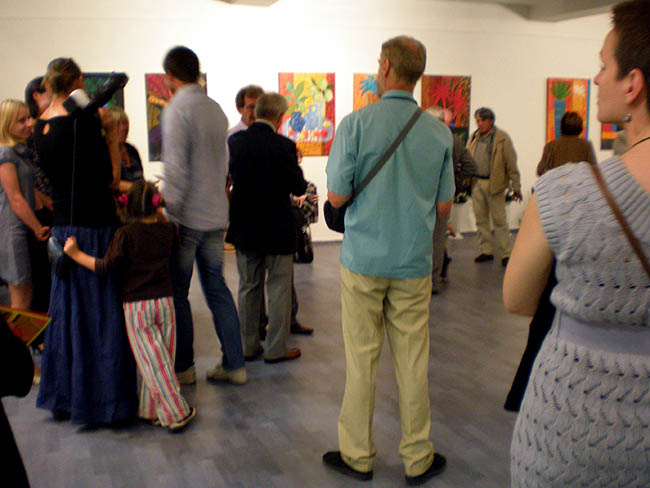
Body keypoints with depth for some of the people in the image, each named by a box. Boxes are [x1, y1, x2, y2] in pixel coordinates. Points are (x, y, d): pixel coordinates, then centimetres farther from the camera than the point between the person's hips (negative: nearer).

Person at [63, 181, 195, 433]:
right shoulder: (168, 230, 2)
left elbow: (106, 266, -11)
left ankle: (175, 413, 3)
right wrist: (159, 213, 25)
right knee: (163, 359, 13)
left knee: (152, 364, 1)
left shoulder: (125, 234, -8)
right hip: (165, 301, 3)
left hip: (136, 306, -3)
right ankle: (152, 411, 21)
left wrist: (76, 254, -3)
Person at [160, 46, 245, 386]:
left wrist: (171, 213, -13)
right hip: (216, 215, 7)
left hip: (187, 217, -7)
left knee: (177, 293, 6)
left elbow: (176, 168, -18)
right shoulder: (216, 110, 11)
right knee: (217, 288, 13)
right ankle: (234, 364, 17)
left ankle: (183, 367, 15)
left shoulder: (177, 110, -12)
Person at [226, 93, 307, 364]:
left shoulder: (235, 141, -4)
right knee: (279, 289, 7)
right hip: (277, 230, -4)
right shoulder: (283, 146, -17)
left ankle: (248, 346, 23)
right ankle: (276, 349, 13)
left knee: (248, 288, 15)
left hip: (244, 227, 5)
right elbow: (298, 188, -10)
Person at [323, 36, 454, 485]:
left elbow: (336, 196, -9)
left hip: (364, 260, -2)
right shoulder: (439, 133, 0)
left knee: (361, 359, 8)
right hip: (414, 263, 2)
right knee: (413, 362, 10)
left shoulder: (356, 124, -10)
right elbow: (444, 205, 4)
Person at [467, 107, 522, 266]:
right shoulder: (474, 138, 11)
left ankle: (505, 254, 6)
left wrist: (516, 187, -6)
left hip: (494, 184, -5)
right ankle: (486, 251, 19)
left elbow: (511, 164, -5)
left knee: (499, 220, -1)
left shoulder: (502, 138, -4)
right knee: (481, 219, 9)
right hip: (476, 183, 5)